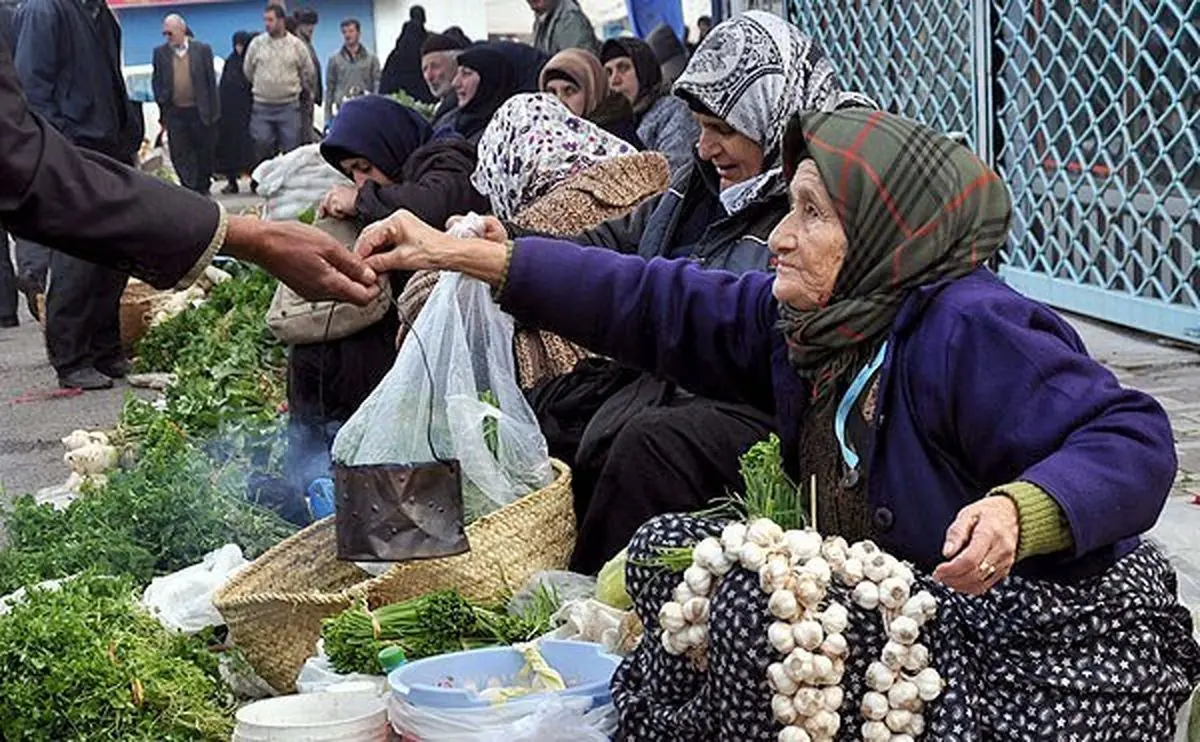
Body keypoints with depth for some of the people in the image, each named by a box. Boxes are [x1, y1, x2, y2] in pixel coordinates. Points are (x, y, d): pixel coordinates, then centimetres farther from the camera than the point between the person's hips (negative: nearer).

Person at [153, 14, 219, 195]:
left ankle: (203, 187, 24)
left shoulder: (202, 49, 0)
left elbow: (211, 80, 0)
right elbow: (156, 81, 9)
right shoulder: (160, 52, 5)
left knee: (204, 152, 9)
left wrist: (213, 111, -3)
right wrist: (161, 100, -5)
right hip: (174, 112, 1)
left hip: (200, 111, -1)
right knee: (180, 153, -4)